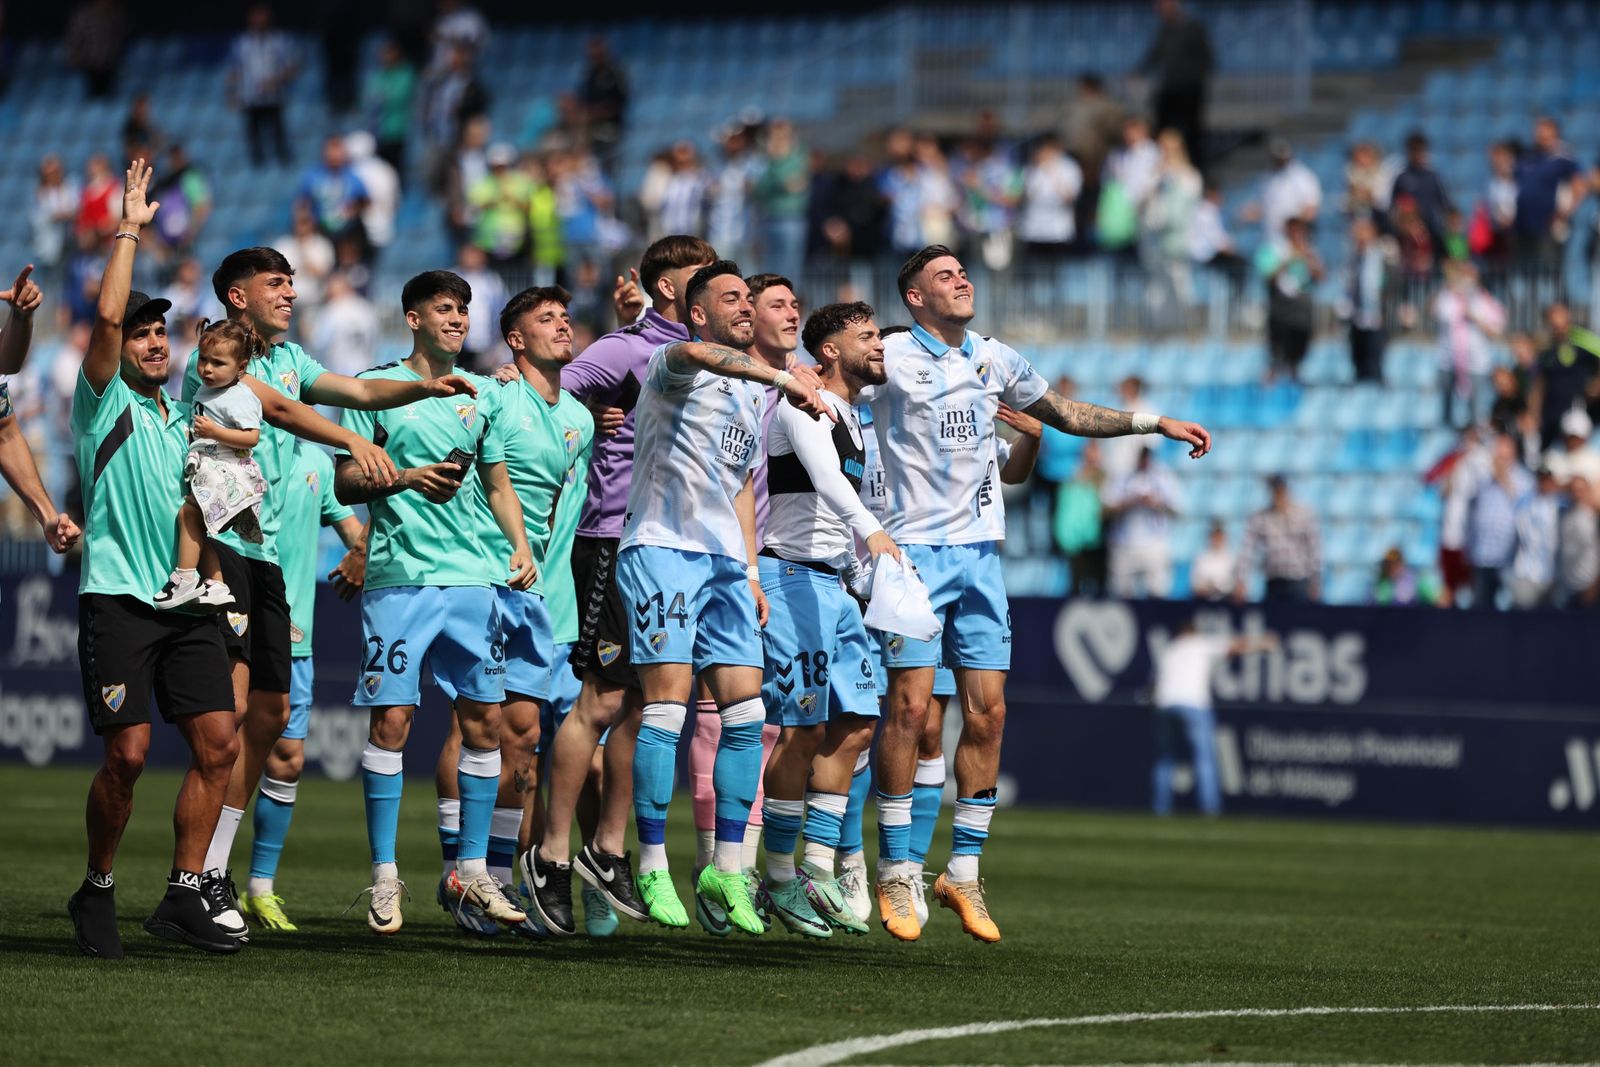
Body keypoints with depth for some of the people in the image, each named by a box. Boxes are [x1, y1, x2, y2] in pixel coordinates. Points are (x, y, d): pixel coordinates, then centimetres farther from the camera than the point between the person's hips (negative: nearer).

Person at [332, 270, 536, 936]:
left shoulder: (482, 394, 17)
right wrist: (404, 478, -14)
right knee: (391, 719, -7)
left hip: (477, 575, 4)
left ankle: (472, 870, 11)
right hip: (400, 574, -4)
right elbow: (345, 481, 2)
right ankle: (384, 876, -1)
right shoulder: (376, 386, 4)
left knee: (483, 719, 2)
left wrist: (519, 545, 7)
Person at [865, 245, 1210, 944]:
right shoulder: (890, 357, -2)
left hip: (981, 551, 5)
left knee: (986, 712, 0)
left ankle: (963, 873, 8)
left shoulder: (994, 359, 14)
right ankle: (896, 873, -1)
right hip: (915, 548, -5)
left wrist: (1158, 424, 23)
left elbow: (1068, 414, 25)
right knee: (910, 706, -9)